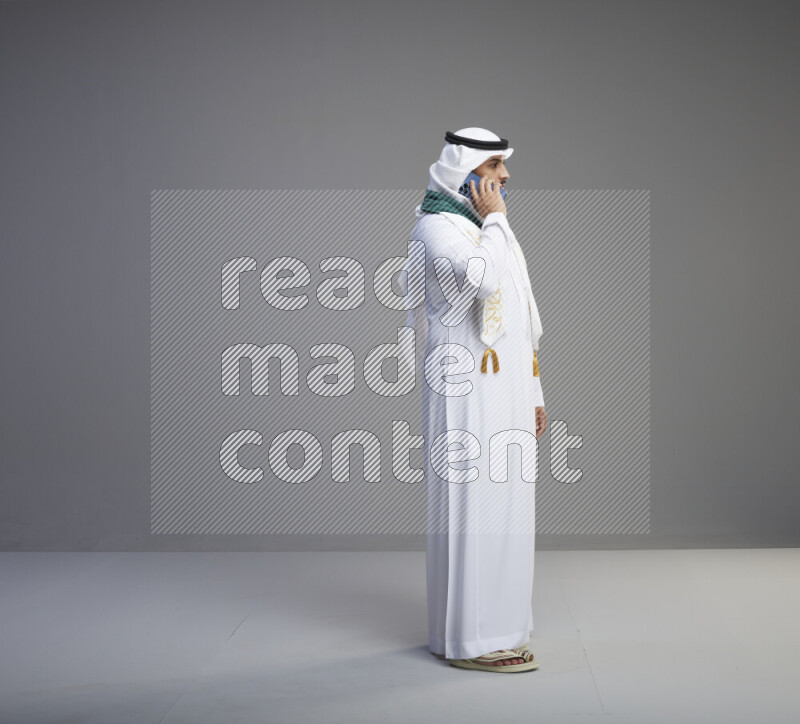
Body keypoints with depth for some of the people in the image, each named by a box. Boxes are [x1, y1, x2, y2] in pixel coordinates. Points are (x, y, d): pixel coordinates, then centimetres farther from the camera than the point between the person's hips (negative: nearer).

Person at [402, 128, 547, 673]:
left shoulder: (487, 228, 20)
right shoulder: (436, 227, -9)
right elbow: (483, 280, -30)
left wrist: (533, 392, 19)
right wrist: (495, 219, -15)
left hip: (506, 390, 9)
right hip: (468, 392, -9)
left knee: (502, 505, 11)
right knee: (472, 504, -7)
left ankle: (494, 623, 20)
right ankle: (470, 639, -2)